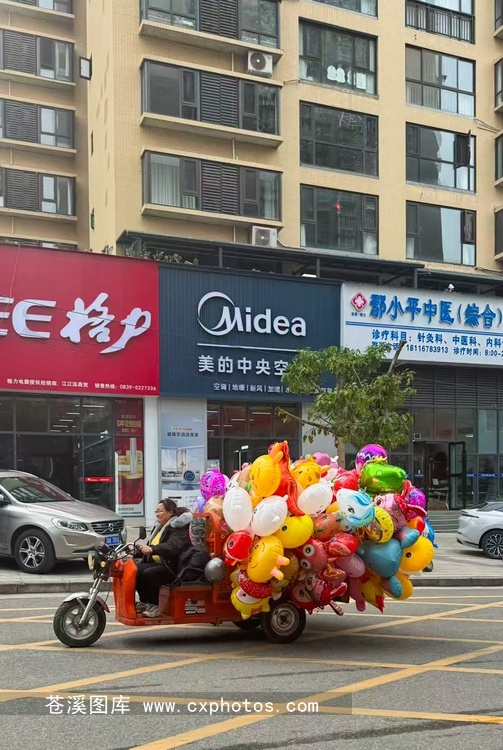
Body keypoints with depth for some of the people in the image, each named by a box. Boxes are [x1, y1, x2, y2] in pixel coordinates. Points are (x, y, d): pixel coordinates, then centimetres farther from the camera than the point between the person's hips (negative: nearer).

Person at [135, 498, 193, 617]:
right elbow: (150, 546, 27)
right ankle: (144, 602, -2)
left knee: (149, 573, -31)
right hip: (156, 563, 9)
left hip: (173, 567, -9)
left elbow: (172, 547, -29)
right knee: (135, 569, -15)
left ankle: (154, 605, -15)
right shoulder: (159, 527, 20)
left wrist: (152, 549, -43)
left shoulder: (179, 527, -11)